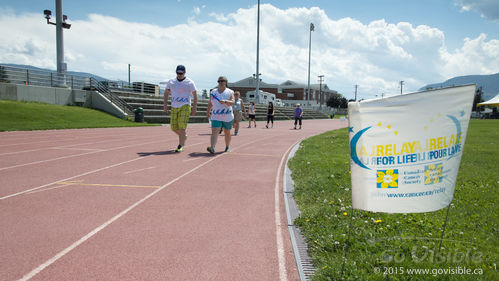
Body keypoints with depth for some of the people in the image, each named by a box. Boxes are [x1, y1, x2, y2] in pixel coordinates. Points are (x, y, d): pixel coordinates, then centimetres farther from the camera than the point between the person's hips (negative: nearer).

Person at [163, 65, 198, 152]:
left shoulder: (190, 83, -3)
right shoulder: (171, 82, 7)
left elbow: (195, 95, 1)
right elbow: (166, 93, 17)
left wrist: (194, 108, -4)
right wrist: (165, 104, 8)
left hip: (185, 107, -4)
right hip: (174, 107, 4)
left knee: (182, 127, -13)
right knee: (173, 127, 6)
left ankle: (180, 146, -2)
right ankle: (184, 135, 34)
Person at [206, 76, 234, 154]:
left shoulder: (230, 92, 1)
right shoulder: (213, 92, 10)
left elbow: (232, 102, -14)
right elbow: (210, 103, 21)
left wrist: (225, 101, -32)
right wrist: (208, 111, 28)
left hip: (227, 117, -1)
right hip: (216, 117, 1)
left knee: (227, 133, 14)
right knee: (214, 132, -17)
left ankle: (227, 147, 34)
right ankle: (212, 148, -30)